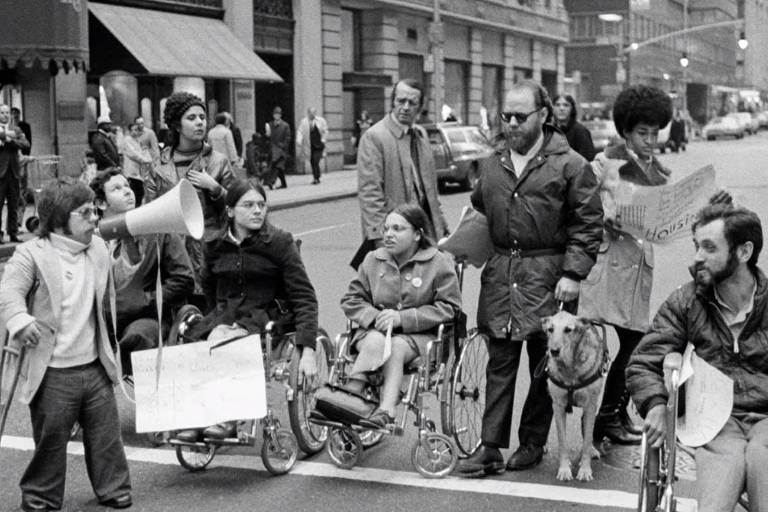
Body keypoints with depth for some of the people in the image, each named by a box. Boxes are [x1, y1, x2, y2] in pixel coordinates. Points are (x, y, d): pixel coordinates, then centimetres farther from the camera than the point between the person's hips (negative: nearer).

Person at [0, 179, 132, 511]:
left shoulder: (99, 249, 9)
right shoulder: (32, 254, -10)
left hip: (95, 368, 5)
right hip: (53, 373, -5)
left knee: (106, 434, 12)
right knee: (50, 439, 5)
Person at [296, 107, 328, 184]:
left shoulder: (321, 121, 1)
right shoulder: (304, 122, 1)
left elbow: (325, 131, 12)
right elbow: (300, 131, -3)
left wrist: (323, 140, 2)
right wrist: (299, 141, -17)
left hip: (318, 145, -2)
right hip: (309, 145, 2)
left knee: (316, 161, -14)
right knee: (312, 162, 6)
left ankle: (316, 178, -11)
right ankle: (316, 177, 21)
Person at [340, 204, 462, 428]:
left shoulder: (439, 263, 0)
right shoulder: (373, 261, 11)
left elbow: (448, 307, -7)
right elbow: (351, 300, 14)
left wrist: (402, 318, -15)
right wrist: (374, 316, -9)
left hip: (420, 335, -2)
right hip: (375, 330, 2)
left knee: (396, 346, -36)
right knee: (377, 341, -34)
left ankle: (385, 411, -49)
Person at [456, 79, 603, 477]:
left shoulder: (569, 165, -4)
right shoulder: (492, 164, 13)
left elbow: (588, 224, -5)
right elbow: (479, 213, 24)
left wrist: (573, 273, -12)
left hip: (547, 274, -4)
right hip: (500, 272, 4)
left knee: (545, 365, 5)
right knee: (499, 363, 5)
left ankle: (533, 443, 19)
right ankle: (490, 447, 7)